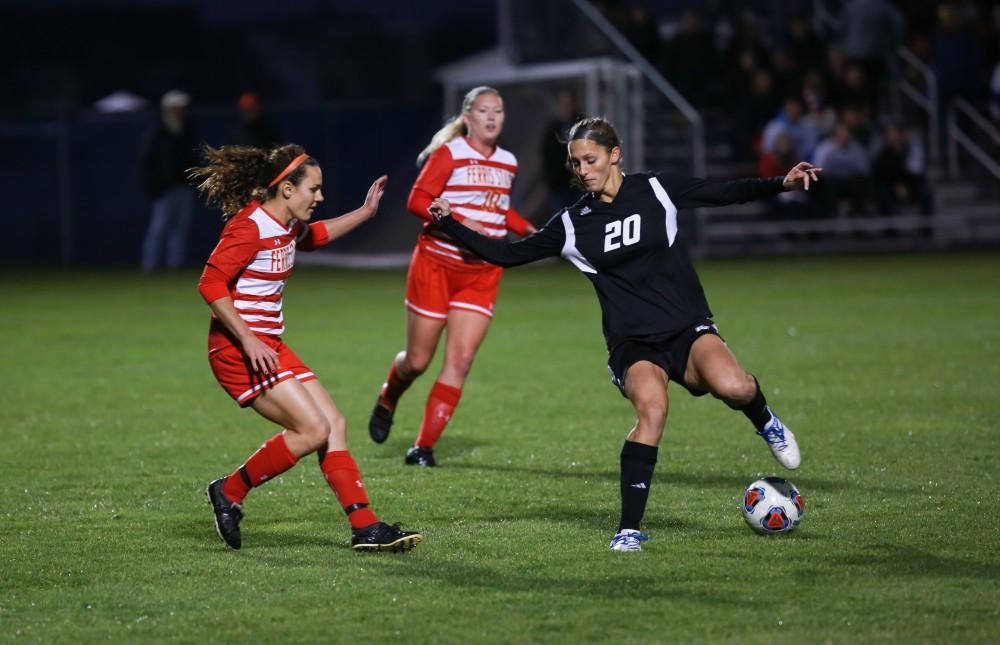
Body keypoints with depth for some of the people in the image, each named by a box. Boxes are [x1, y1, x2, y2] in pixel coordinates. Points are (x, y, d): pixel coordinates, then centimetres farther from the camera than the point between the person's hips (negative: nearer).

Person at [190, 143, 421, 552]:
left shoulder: (288, 226, 11)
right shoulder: (250, 227, -17)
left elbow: (314, 236, 36)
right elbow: (211, 284, -21)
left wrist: (365, 211, 34)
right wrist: (248, 340, -25)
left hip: (269, 345, 10)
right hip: (239, 349, -10)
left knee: (334, 425, 2)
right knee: (313, 429, -16)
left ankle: (365, 527, 3)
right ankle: (229, 492, -1)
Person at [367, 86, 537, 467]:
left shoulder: (508, 163, 11)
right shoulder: (449, 154, -8)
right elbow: (417, 200, -14)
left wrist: (529, 231, 9)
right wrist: (460, 222, -26)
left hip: (482, 274, 4)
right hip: (436, 265, -4)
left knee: (461, 359, -9)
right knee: (418, 360, 3)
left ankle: (424, 447, -2)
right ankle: (387, 400, 39)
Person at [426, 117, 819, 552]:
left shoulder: (656, 190, 2)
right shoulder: (573, 223, 6)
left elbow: (727, 192, 6)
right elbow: (507, 254, 12)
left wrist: (782, 184, -7)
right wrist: (450, 225, 5)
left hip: (687, 328, 0)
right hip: (632, 344, 0)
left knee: (732, 387, -31)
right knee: (652, 408, -31)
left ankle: (763, 420, 7)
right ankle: (629, 529, -24)